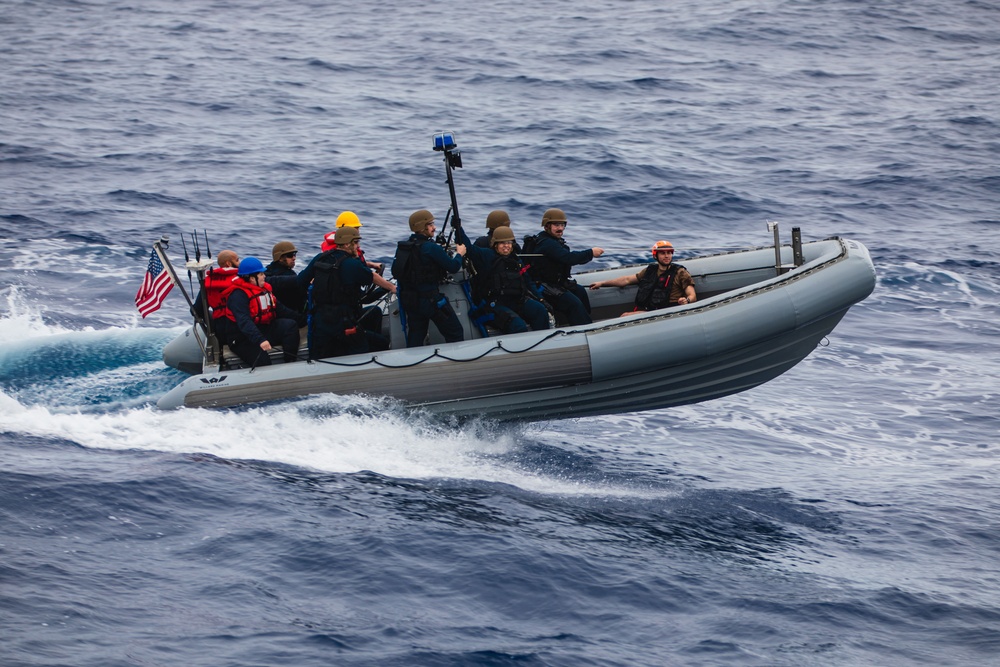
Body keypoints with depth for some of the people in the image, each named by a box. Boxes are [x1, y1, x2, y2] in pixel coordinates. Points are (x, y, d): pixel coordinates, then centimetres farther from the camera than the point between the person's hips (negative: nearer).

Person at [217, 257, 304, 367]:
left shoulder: (264, 288, 11)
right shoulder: (238, 295, -19)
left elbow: (279, 309, 18)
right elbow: (244, 322, -33)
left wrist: (302, 319, 13)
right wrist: (260, 340, -45)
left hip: (264, 330, 8)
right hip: (243, 339, -8)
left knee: (290, 325, -12)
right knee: (263, 362, -31)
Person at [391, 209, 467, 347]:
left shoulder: (402, 247, 3)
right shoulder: (431, 248, -18)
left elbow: (396, 273, 11)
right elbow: (453, 267, -13)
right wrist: (460, 254, 7)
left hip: (409, 300, 7)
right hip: (430, 299, -7)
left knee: (415, 337, 13)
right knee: (455, 333, 3)